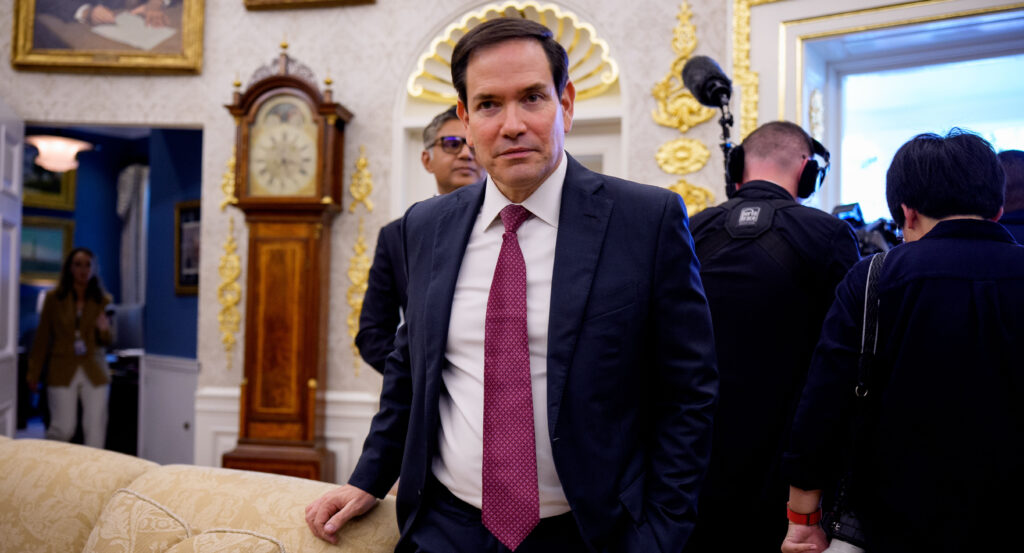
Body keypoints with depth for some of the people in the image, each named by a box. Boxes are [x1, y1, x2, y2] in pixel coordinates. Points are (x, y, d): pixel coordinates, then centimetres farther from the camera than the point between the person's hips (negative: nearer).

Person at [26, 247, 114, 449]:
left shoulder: (103, 300, 5)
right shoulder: (54, 298, 1)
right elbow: (42, 338, 5)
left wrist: (104, 330, -13)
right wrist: (33, 373, 3)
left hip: (94, 371, 1)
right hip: (63, 370, -1)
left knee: (96, 428, -3)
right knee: (64, 428, -2)